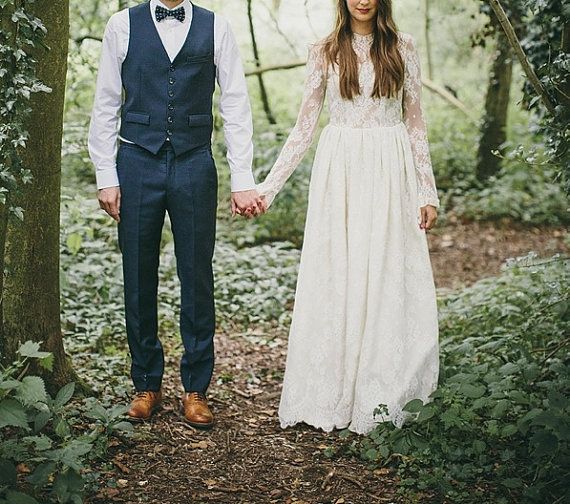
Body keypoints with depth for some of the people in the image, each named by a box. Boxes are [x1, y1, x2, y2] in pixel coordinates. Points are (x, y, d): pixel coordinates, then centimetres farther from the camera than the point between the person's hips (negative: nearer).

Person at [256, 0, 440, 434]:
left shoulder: (402, 49, 6)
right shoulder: (325, 53, 6)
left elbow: (415, 125, 7)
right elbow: (305, 126, 6)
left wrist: (428, 191, 2)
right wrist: (268, 186, 0)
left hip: (390, 175, 0)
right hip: (339, 174, 0)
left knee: (388, 280, 1)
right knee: (335, 281, 1)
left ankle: (380, 397, 13)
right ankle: (333, 395, 11)